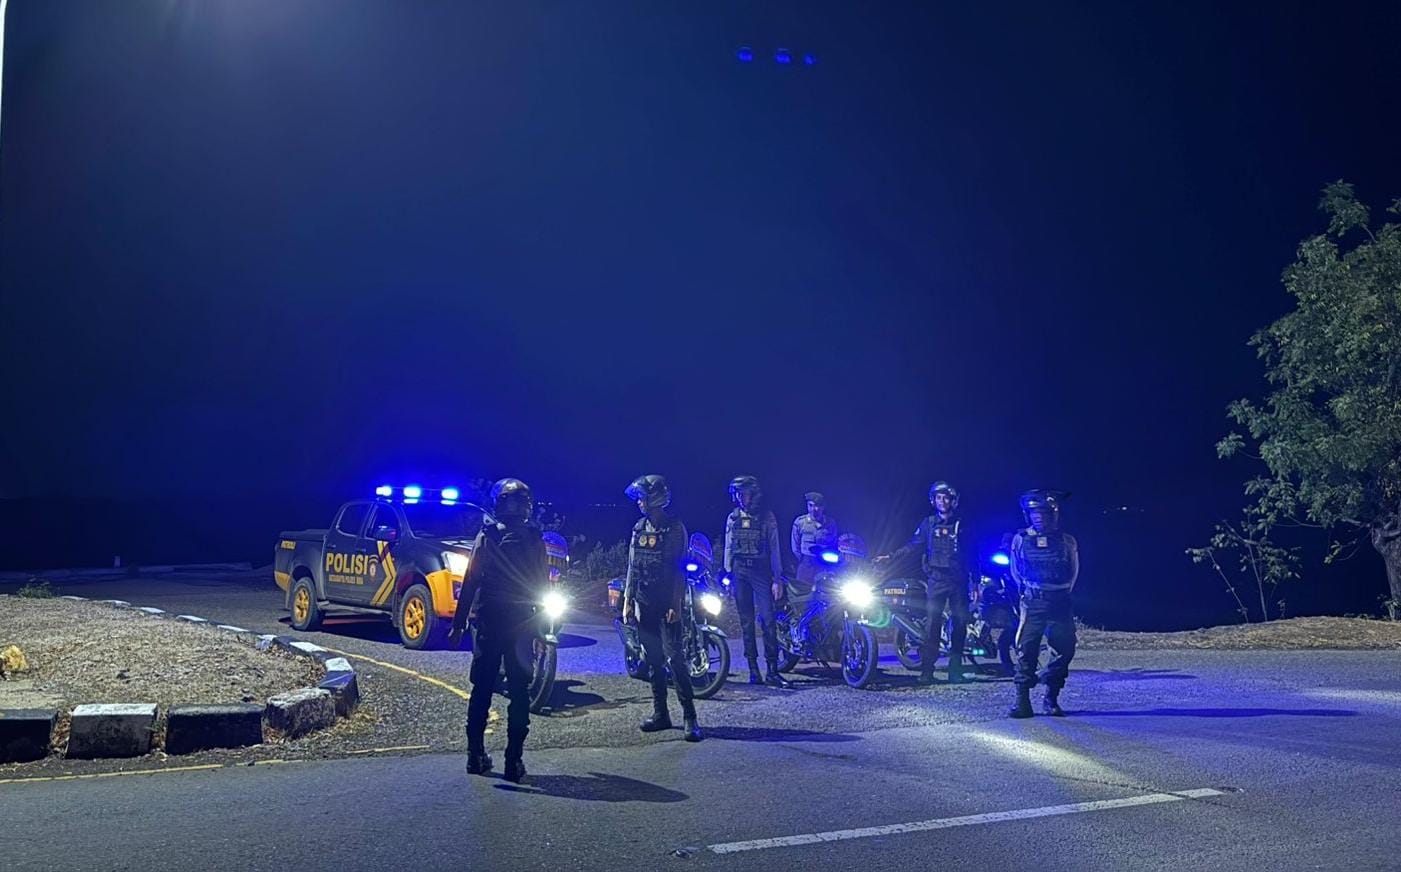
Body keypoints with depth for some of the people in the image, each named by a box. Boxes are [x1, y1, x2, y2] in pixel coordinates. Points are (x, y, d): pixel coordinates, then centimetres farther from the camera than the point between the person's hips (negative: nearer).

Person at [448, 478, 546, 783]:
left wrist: (458, 623, -3)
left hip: (488, 624, 0)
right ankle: (514, 761, 2)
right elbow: (543, 585, 0)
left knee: (482, 690, 11)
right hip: (522, 626, 0)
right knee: (519, 693, 6)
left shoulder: (487, 536, -4)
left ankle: (476, 755, 12)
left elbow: (470, 582, -7)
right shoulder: (536, 539, -2)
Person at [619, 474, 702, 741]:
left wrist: (676, 604, -17)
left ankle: (690, 717, -9)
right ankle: (660, 713, 18)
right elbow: (632, 567, 15)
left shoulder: (674, 529, -7)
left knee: (675, 657, -11)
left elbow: (679, 569, -11)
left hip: (667, 605, -6)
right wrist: (627, 601, 10)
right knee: (652, 660, 10)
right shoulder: (639, 528, 12)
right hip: (644, 604, 7)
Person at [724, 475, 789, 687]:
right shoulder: (732, 518, 11)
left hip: (761, 572, -3)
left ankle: (773, 671, -8)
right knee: (746, 623, 4)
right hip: (739, 572, 3)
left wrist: (777, 579, -3)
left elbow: (774, 549, 1)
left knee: (768, 620, -10)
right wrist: (728, 575, 8)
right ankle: (753, 670, 9)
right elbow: (728, 548, 15)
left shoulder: (767, 517, 3)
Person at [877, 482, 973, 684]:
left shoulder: (961, 525, 8)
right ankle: (927, 671, -6)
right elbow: (912, 545, 7)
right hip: (936, 580, -1)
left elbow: (971, 555, 10)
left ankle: (955, 670, 11)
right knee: (931, 624, -7)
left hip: (958, 581, 1)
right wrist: (890, 556, -2)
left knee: (960, 625, 2)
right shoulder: (928, 524, 7)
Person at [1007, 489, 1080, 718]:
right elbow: (1015, 571, 16)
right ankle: (1022, 702, -3)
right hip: (1032, 603, -1)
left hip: (1060, 604, 1)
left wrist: (1063, 592, 12)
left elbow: (1074, 571, 16)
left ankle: (1051, 699, 15)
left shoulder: (1067, 542, 4)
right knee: (1027, 650, -6)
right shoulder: (1020, 540, 4)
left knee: (1064, 650, 0)